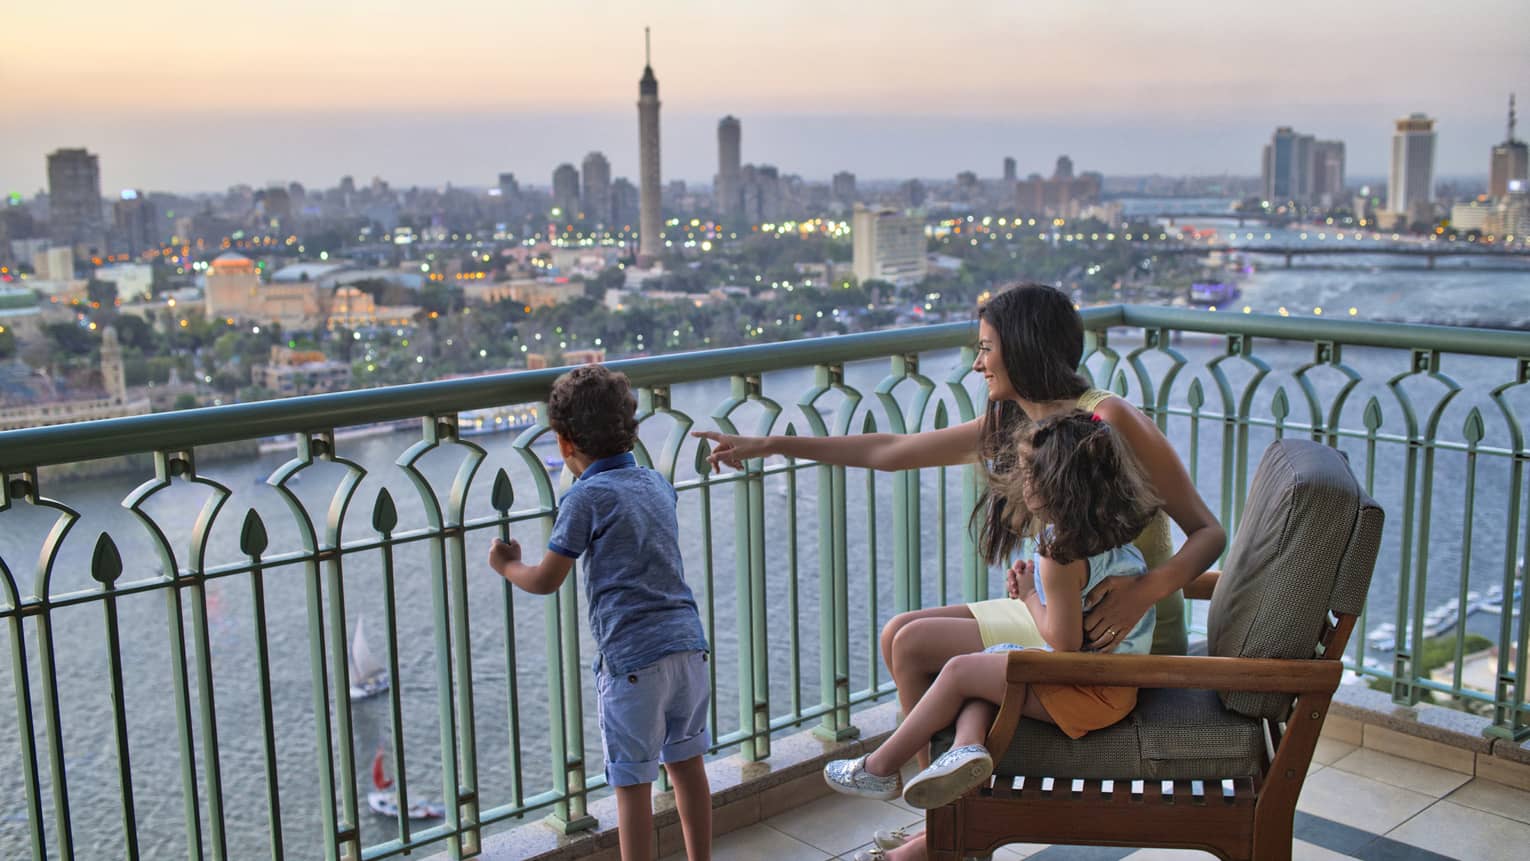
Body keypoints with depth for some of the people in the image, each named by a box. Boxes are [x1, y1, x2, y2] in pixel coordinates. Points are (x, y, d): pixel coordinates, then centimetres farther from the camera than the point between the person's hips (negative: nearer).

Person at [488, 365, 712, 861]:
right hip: (687, 640, 7)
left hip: (632, 657, -7)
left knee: (633, 784, 2)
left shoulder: (587, 497, -8)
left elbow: (546, 581, -5)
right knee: (687, 763, 18)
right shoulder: (658, 483, 11)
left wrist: (507, 565, 16)